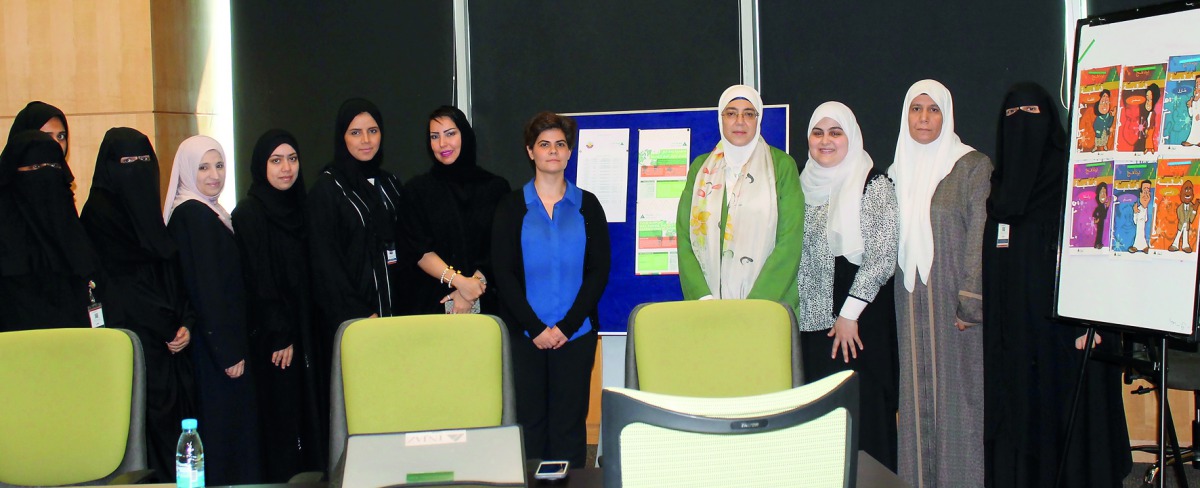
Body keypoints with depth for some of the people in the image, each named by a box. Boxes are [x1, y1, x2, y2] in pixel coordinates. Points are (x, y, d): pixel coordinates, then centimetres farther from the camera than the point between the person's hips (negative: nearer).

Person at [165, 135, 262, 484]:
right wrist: (230, 350, -19)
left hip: (214, 345, 10)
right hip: (214, 345, -10)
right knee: (225, 426, -4)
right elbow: (206, 288, -20)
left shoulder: (204, 212, 14)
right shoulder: (195, 215, -15)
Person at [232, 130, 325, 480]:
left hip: (303, 331, 7)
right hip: (271, 337, -7)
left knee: (310, 415, 6)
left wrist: (302, 331, 11)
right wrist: (278, 336, -16)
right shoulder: (249, 213, -9)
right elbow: (258, 281, -14)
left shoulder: (297, 208, 13)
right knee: (282, 420, -3)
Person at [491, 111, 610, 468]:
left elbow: (599, 271, 2)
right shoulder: (512, 207, 6)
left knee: (569, 421, 3)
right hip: (525, 334, 0)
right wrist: (536, 328, -9)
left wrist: (566, 326, -8)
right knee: (530, 419, 2)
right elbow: (503, 273, 0)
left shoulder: (587, 205, 8)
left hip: (576, 333, 0)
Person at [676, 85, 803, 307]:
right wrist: (703, 299, -10)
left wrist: (755, 304, -14)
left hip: (770, 303, -2)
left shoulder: (782, 165, 2)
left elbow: (790, 243, -5)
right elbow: (684, 239, 4)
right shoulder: (701, 167, 10)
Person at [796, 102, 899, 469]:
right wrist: (794, 309, 8)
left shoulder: (874, 186, -6)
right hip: (813, 318, 5)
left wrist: (849, 314, -13)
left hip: (860, 319, -5)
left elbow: (881, 256, -12)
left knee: (860, 408, -3)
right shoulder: (805, 186, 11)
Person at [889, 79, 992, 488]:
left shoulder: (972, 166, -4)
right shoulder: (897, 172, 13)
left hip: (953, 301, -5)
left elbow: (981, 237, -10)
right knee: (917, 398, 7)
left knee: (957, 394, -2)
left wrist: (971, 303, -16)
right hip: (911, 307, 5)